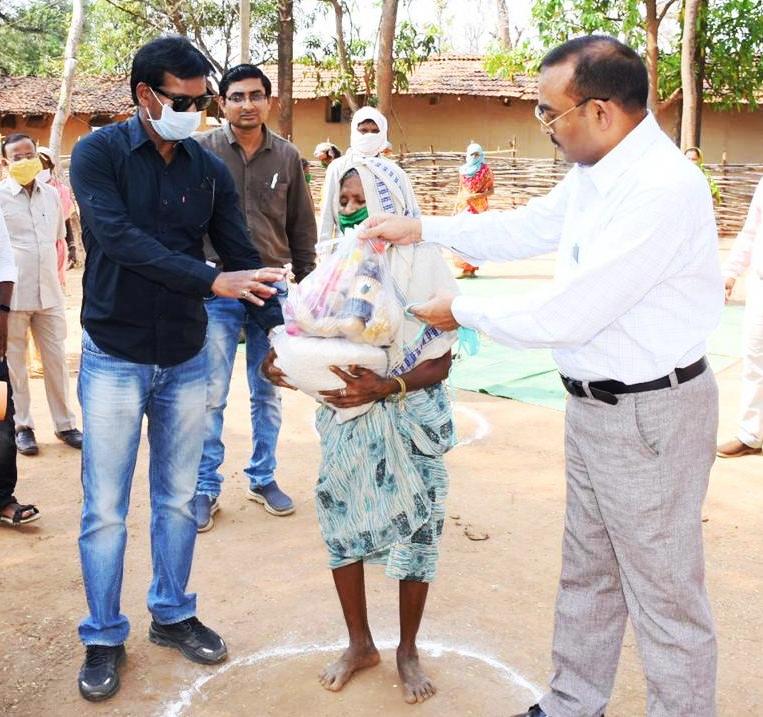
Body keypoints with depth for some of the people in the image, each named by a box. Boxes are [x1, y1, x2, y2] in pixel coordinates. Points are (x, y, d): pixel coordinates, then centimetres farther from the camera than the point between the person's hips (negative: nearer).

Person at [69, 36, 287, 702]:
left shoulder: (210, 169, 2)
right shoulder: (98, 153, -8)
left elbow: (242, 256, -1)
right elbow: (121, 240, -23)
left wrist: (280, 327, -15)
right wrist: (213, 281, -31)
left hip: (185, 360, 4)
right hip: (113, 359, -3)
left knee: (178, 500, 14)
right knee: (105, 508, 5)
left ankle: (173, 615, 32)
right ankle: (104, 638, 22)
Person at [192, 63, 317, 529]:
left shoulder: (287, 156, 5)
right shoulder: (201, 151, -2)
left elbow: (302, 228, 11)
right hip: (217, 290, -2)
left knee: (268, 393, 12)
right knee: (211, 396, 1)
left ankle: (263, 478, 27)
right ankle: (206, 486, 15)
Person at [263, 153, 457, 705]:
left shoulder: (424, 265, -13)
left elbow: (439, 365, -13)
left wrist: (384, 387, -29)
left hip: (409, 420, -3)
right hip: (345, 417, 4)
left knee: (414, 529, 5)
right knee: (341, 520, 8)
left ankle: (408, 650, 28)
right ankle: (360, 644, 30)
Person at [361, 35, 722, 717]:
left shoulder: (661, 188, -26)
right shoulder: (592, 175, 2)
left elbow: (567, 316, -26)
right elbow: (525, 228, 18)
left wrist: (463, 311, -11)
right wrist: (422, 228, 11)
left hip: (649, 415, -9)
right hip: (594, 404, 9)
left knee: (665, 596, 7)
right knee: (587, 572, 22)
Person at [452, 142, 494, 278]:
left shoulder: (485, 170, -2)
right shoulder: (463, 170, 10)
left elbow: (491, 190, -2)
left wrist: (476, 195, -15)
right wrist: (456, 207, 12)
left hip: (477, 206, -4)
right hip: (463, 205, 4)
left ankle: (470, 268, -6)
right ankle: (466, 268, 2)